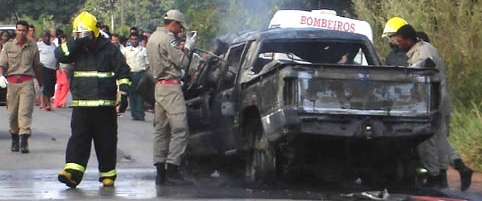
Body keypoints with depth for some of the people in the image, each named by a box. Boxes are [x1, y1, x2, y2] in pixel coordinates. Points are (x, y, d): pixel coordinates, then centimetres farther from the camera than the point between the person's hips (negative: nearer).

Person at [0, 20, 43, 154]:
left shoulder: (32, 46, 10)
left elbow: (37, 66, 17)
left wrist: (40, 83, 22)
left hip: (27, 81, -1)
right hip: (11, 81, 1)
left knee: (25, 111, -12)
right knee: (12, 113, 4)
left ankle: (24, 140, -18)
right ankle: (14, 139, 19)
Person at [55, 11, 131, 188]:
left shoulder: (109, 49, 1)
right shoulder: (77, 49, 11)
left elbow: (123, 72, 0)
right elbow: (59, 55, -4)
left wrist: (123, 94, -10)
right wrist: (74, 43, -16)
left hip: (105, 105, -2)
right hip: (80, 105, 2)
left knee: (106, 141, 3)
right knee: (78, 138, -6)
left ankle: (108, 174, 11)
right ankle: (72, 171, -15)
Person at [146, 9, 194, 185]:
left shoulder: (153, 38, 18)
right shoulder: (168, 38, -12)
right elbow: (181, 62, -12)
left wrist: (181, 49, 18)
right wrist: (187, 48, 4)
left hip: (158, 85, 10)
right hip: (171, 87, -10)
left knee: (161, 129, 9)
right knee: (179, 129, -9)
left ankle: (160, 169, 7)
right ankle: (172, 167, -15)